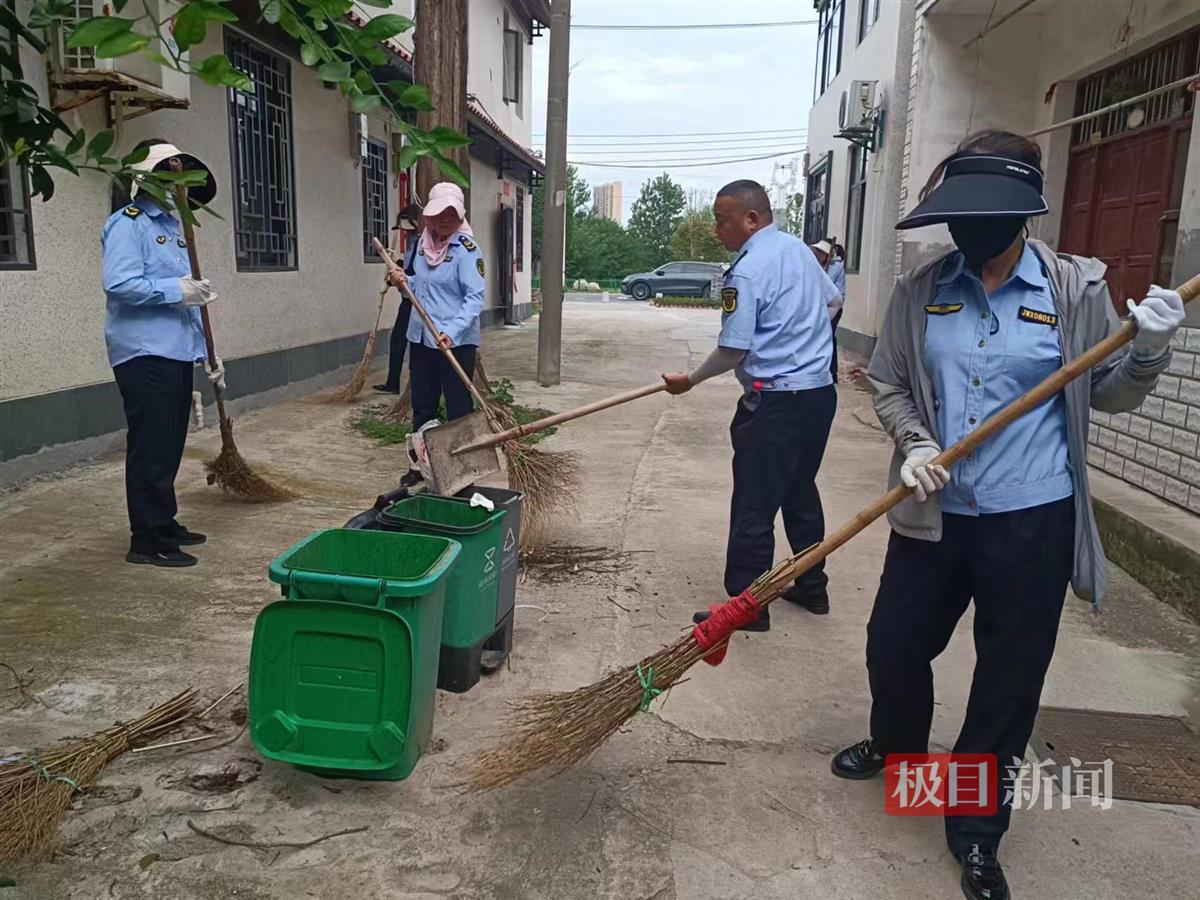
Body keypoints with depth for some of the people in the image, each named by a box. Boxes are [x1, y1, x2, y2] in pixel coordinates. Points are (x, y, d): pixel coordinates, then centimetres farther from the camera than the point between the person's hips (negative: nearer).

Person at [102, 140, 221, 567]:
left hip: (177, 354, 9)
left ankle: (164, 525, 26)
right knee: (151, 450, -5)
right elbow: (118, 284, -22)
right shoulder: (127, 224, -8)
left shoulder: (172, 226, 19)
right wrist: (175, 290, -21)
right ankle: (147, 540, 3)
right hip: (144, 356, -9)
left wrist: (207, 353, 17)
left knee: (170, 448, 15)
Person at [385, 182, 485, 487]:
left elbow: (475, 297, -21)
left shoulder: (466, 249, -13)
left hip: (456, 342, -7)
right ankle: (419, 464, 30)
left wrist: (452, 331, -33)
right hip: (421, 338, 7)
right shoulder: (423, 243, 9)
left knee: (458, 410, 1)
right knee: (422, 406, 16)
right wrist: (403, 281, 0)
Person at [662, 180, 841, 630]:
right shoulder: (800, 249, 9)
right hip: (821, 391, 9)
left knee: (753, 507, -1)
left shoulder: (746, 272, -16)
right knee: (801, 494, 20)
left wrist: (690, 380, -1)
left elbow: (732, 352, -16)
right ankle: (812, 588, 30)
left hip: (775, 403, -9)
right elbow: (832, 299, 24)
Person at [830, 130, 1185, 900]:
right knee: (893, 644, 15)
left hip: (1032, 520, -2)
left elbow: (1108, 394, 2)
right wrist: (914, 444, -11)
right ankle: (897, 745, 49)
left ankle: (976, 833, 32)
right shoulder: (920, 291, -2)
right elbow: (888, 381, 5)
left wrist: (1149, 351, -17)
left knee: (1010, 681, 10)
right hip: (935, 512, 2)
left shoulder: (1076, 289, -6)